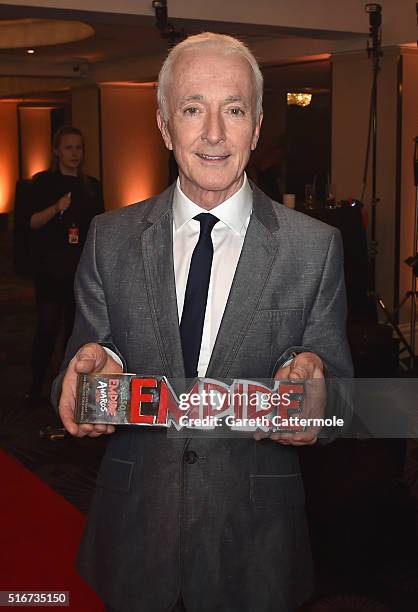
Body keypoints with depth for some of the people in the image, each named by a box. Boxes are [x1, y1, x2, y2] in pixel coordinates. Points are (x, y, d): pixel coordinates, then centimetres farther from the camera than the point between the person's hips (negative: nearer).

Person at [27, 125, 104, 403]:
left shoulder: (91, 185, 12)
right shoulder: (43, 182, 2)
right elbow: (32, 221, -5)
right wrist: (57, 208, -22)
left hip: (82, 267, 4)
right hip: (50, 268, -3)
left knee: (75, 325, 5)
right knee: (48, 326, -9)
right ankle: (37, 383, 2)